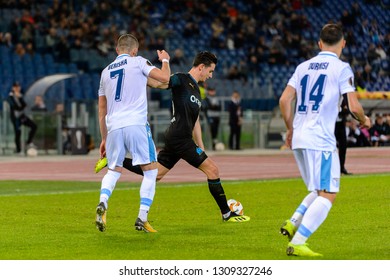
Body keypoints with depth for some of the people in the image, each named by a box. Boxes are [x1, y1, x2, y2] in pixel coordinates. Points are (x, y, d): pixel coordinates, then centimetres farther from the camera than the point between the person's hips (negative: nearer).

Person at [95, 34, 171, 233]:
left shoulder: (106, 71, 19)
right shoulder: (138, 62, 5)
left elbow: (102, 111, 22)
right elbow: (165, 78, -2)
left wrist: (104, 138, 29)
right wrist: (165, 60, 19)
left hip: (114, 127, 4)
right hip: (136, 124, -4)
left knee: (113, 170, 18)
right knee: (150, 170, 5)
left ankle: (102, 203, -11)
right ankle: (142, 218, -3)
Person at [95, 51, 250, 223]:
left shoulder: (196, 89, 21)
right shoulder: (181, 80, -7)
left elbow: (195, 121, 24)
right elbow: (158, 83, -18)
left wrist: (201, 148, 21)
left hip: (174, 138, 10)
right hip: (180, 137, -10)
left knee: (155, 174, 10)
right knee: (212, 169, -5)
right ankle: (227, 214, 3)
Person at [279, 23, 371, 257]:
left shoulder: (304, 67, 13)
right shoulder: (342, 68, -4)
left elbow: (285, 100, 9)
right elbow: (354, 107, -11)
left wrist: (291, 129, 22)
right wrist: (364, 121, 10)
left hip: (299, 139, 7)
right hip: (321, 140, -7)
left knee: (321, 191, 21)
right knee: (328, 195, -4)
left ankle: (292, 224, 5)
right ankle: (297, 243, -14)